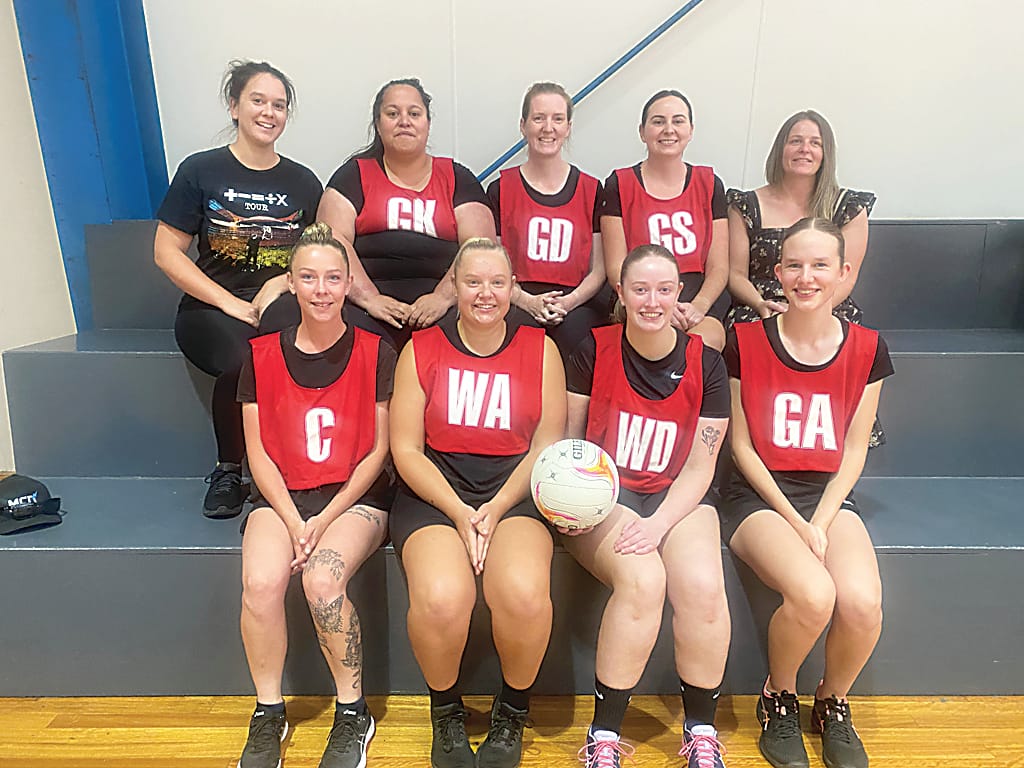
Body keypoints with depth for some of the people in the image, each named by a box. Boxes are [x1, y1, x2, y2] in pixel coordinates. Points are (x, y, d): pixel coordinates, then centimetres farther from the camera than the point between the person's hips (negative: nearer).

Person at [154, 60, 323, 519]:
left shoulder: (304, 183, 13)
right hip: (212, 309, -1)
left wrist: (283, 283, -10)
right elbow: (167, 252, 2)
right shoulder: (201, 171, 6)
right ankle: (228, 472, -8)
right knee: (243, 359, -34)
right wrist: (231, 304, -11)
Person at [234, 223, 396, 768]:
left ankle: (353, 715, -3)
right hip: (281, 496, 3)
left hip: (356, 496, -2)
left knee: (322, 580, -28)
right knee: (261, 581, -25)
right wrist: (292, 520, -10)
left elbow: (379, 451, -2)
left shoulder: (375, 354, 0)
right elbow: (258, 453, 4)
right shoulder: (262, 356, 6)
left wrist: (327, 519, -11)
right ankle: (268, 713, 2)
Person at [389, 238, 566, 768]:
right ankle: (446, 712, 6)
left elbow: (548, 443, 4)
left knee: (524, 593, -29)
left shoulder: (540, 348, 8)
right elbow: (406, 450, 1)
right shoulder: (421, 349, 6)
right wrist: (459, 512, -12)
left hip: (515, 488, 1)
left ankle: (512, 712, 5)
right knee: (441, 599, -29)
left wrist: (497, 507, -10)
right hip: (434, 488, 0)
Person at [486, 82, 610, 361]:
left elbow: (599, 269, 9)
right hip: (518, 301, 0)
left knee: (572, 330, -33)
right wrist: (527, 301, -12)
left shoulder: (592, 190, 12)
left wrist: (567, 302, -10)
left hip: (577, 303, 1)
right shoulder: (500, 189, 10)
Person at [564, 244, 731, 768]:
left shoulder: (705, 364, 0)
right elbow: (568, 440, 2)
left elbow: (699, 467, -1)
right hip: (604, 494, -1)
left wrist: (657, 524, -16)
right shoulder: (593, 351, -3)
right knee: (642, 579, -30)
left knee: (704, 587, -26)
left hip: (678, 498, 2)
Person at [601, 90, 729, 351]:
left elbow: (718, 267, 9)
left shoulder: (710, 184, 14)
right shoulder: (619, 185, 7)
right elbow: (616, 269, 0)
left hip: (701, 297, 2)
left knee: (704, 344, -31)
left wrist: (698, 306, -13)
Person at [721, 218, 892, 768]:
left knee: (862, 601, -25)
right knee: (813, 595, -29)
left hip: (830, 495, 3)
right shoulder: (745, 341, -3)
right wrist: (793, 520, -11)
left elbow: (854, 450, 4)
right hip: (758, 495, -2)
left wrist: (820, 524, -9)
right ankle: (778, 700, 6)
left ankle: (833, 705, 10)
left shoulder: (866, 348, 4)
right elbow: (742, 445, -2)